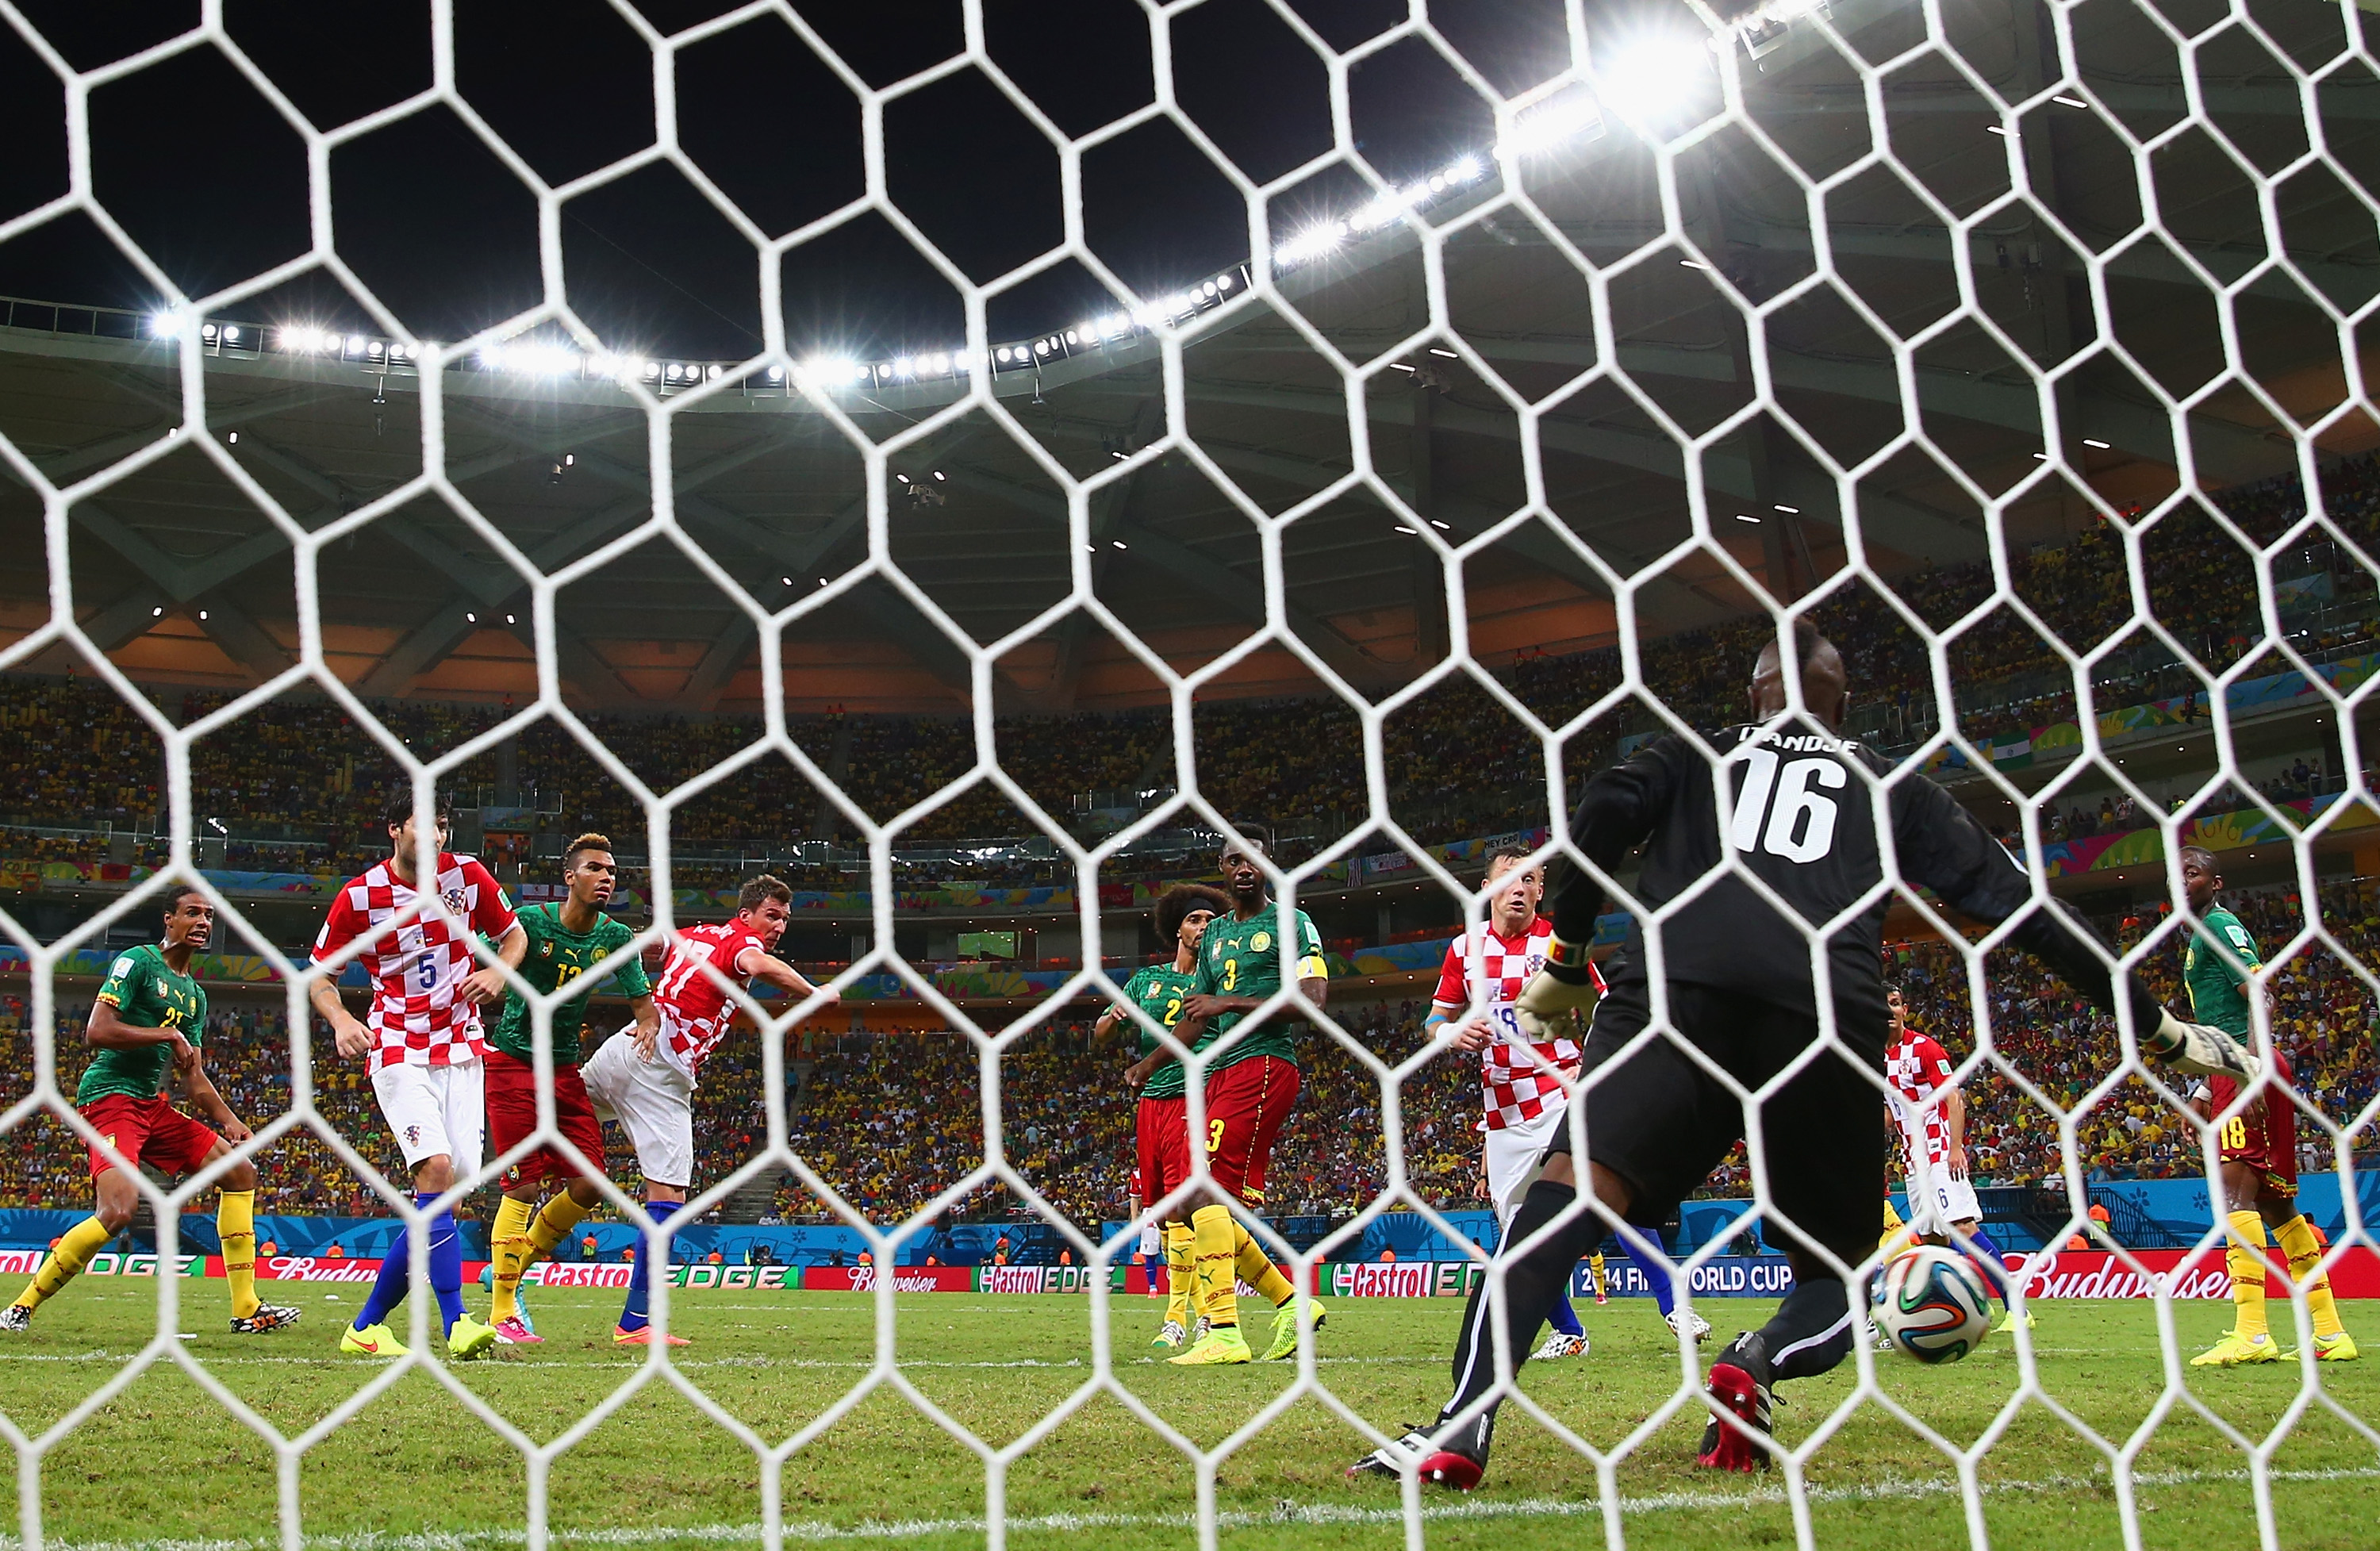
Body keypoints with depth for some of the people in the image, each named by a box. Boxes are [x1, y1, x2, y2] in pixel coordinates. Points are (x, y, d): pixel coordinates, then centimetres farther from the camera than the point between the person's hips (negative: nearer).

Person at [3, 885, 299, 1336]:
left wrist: (228, 1119, 7)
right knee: (119, 1210, -27)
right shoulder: (138, 962, -6)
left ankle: (246, 1310, 5)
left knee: (240, 1171, 4)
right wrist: (168, 1035, -13)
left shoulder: (195, 995, 18)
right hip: (110, 1097, -9)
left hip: (154, 1107, 9)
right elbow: (96, 1031, -17)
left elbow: (193, 1076, 20)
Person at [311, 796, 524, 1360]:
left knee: (454, 1181, -2)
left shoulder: (467, 875, 2)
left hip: (462, 1052, 4)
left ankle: (367, 1325, 10)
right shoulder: (359, 896, -5)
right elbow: (319, 974, 6)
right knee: (437, 1169, -23)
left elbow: (514, 934, 16)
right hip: (400, 1054, -4)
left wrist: (499, 972, -5)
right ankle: (456, 1323, -22)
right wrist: (341, 1019, -14)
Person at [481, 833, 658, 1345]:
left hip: (566, 1072, 5)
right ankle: (502, 1313, 0)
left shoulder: (616, 939, 2)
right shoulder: (530, 921, -11)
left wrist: (648, 1025, -20)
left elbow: (643, 1004, 1)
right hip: (512, 1065, -5)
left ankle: (509, 1268, 19)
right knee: (525, 1186, -10)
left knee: (590, 1186, -2)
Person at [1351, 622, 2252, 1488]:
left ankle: (1465, 1424, -39)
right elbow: (2010, 898, 26)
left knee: (1579, 1180, -15)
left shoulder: (1694, 754, 30)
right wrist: (2159, 1027, 31)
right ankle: (1756, 1364, -23)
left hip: (1678, 984, 0)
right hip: (1825, 1005, 1)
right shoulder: (1889, 786, 31)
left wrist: (1564, 965, 17)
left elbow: (1605, 814, 9)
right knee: (1836, 1267, 13)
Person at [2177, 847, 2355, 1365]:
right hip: (2236, 1072, 11)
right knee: (2274, 1203, 12)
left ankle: (2251, 1335, -26)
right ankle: (2330, 1333, 14)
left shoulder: (2219, 925, -5)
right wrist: (2207, 1086, 28)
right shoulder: (2202, 935, 24)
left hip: (2245, 1071, -11)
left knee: (2236, 1192, -18)